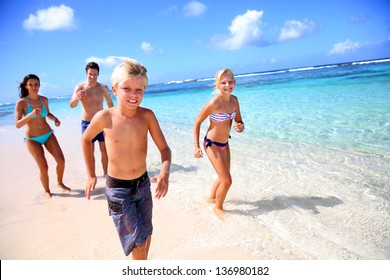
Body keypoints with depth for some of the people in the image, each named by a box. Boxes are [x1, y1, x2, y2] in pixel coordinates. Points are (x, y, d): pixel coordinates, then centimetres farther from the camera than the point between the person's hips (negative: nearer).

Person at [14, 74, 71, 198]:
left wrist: (55, 119, 0)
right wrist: (31, 114, -34)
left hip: (48, 134, 4)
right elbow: (17, 125, -19)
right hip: (32, 139, -3)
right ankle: (46, 191, 18)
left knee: (61, 160, -6)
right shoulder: (21, 102, -11)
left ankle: (60, 182, 21)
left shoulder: (44, 99, 1)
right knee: (44, 168, -8)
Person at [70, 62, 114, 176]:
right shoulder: (80, 87, -6)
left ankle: (106, 173, 17)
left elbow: (110, 103, 10)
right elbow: (72, 105, -16)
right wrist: (76, 98, -38)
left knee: (104, 150, 5)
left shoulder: (103, 87, -1)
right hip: (86, 123, -1)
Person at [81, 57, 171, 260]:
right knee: (138, 239, 6)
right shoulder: (105, 117, -18)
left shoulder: (147, 115, -13)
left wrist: (165, 171, -29)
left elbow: (164, 148, -9)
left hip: (143, 184, 3)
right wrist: (90, 175, 3)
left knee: (147, 234, 19)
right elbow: (85, 139, 1)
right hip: (118, 189, -3)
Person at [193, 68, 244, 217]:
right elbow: (197, 123, -14)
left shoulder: (234, 100, -5)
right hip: (212, 144, -7)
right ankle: (218, 208, 23)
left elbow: (239, 120, 7)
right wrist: (196, 146, -15)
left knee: (223, 177, 21)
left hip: (225, 143, 7)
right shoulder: (213, 103, -24)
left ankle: (212, 197, 49)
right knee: (227, 180, -4)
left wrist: (240, 126, -17)